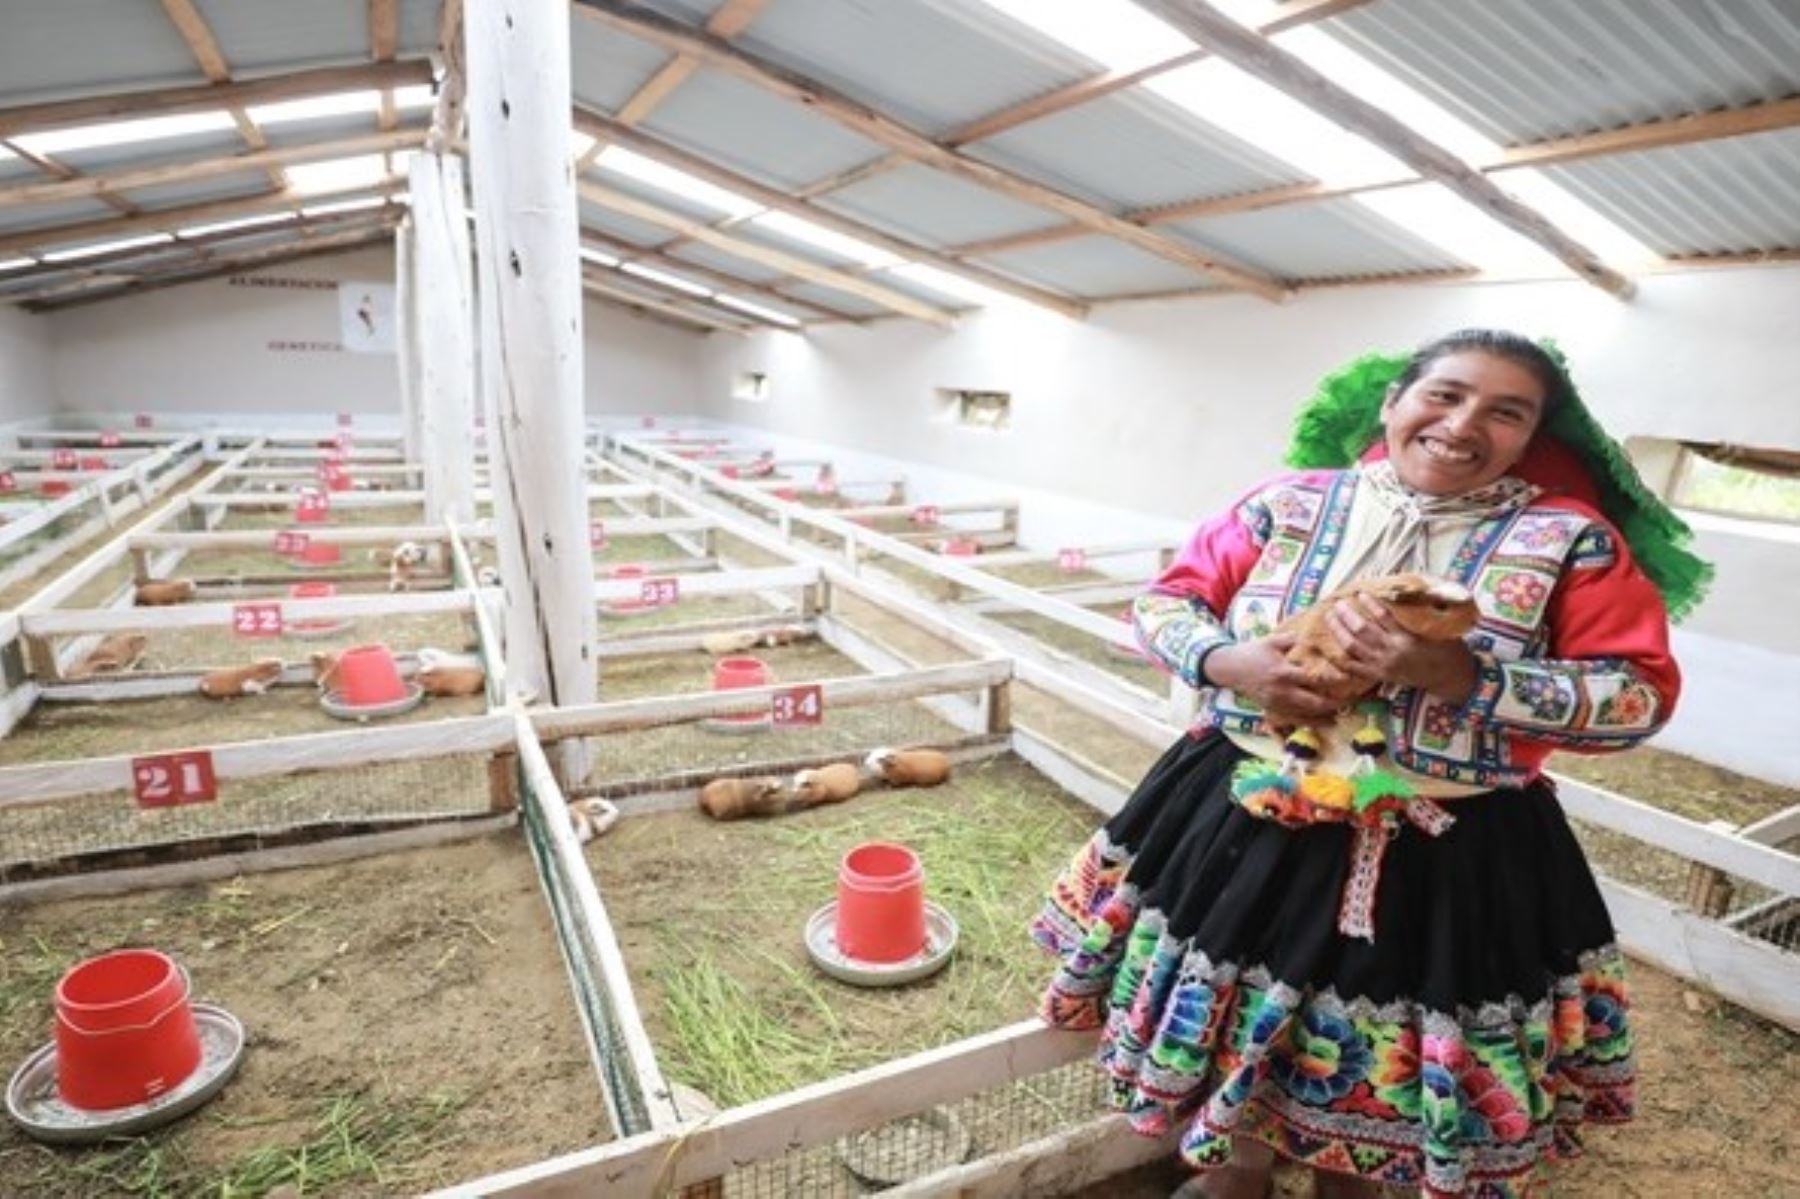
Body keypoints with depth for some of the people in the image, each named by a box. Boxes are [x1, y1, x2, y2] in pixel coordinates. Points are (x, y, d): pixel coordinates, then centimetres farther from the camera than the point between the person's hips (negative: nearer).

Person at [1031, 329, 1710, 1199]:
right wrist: (1225, 661, -20)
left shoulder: (1570, 539, -7)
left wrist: (1461, 676, -24)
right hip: (1247, 816, 2)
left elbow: (1640, 696, -10)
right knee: (1225, 1022, 18)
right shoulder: (1291, 501, -3)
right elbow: (1164, 602, 2)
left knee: (1375, 1059, 18)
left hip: (1447, 855, -1)